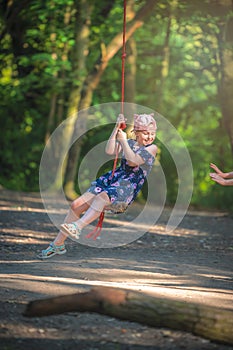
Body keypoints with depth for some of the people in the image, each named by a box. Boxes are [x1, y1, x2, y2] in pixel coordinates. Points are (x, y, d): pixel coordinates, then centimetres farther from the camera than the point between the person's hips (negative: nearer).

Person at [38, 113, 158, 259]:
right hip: (111, 181, 6)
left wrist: (123, 140, -8)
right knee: (77, 205, -4)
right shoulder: (130, 143, 15)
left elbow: (133, 161, -15)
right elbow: (110, 151, -2)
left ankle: (77, 227, -55)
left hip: (127, 189, -6)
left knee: (102, 196, -39)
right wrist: (117, 128, -6)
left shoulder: (152, 148, 1)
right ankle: (58, 244, 3)